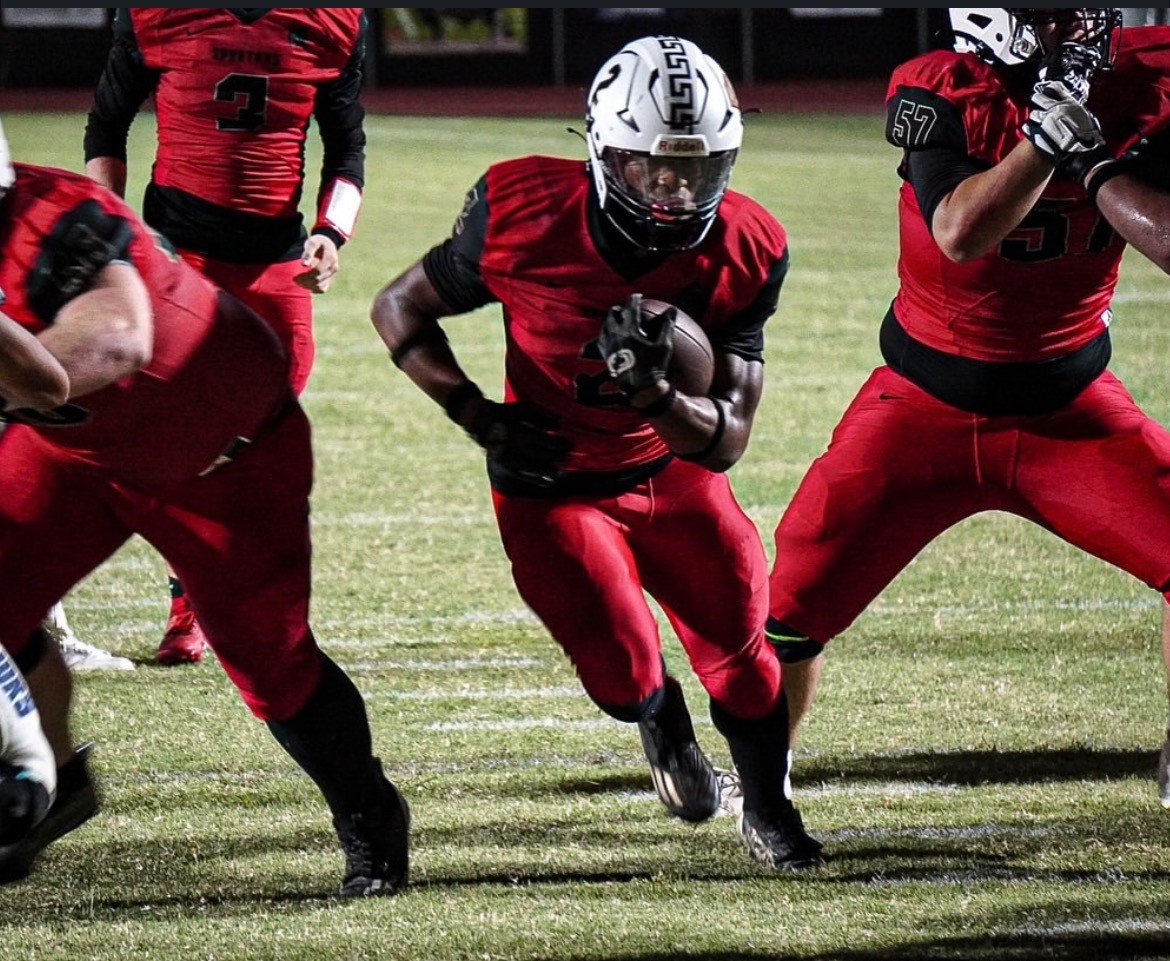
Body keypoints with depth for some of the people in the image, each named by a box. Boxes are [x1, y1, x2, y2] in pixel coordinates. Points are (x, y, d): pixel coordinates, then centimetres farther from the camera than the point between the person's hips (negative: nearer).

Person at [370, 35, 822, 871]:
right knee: (625, 675, -13)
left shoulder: (742, 255, -20)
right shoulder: (526, 216, -26)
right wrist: (481, 417, -19)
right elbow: (401, 310, -8)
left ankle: (768, 811, 29)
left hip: (671, 468, 3)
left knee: (741, 644, 1)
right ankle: (663, 722, 26)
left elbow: (727, 441, -17)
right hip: (552, 482, -2)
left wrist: (655, 392, -38)